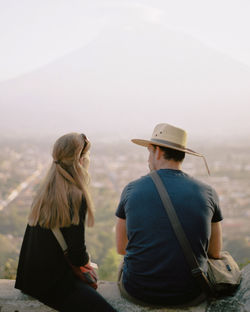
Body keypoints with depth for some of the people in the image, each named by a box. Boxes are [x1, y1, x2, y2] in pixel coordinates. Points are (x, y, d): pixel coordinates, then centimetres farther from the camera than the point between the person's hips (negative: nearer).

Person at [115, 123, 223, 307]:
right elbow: (215, 253, 5)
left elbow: (121, 248, 6)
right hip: (191, 295, 1)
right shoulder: (208, 193, -4)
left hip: (137, 292, 0)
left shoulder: (132, 190, -5)